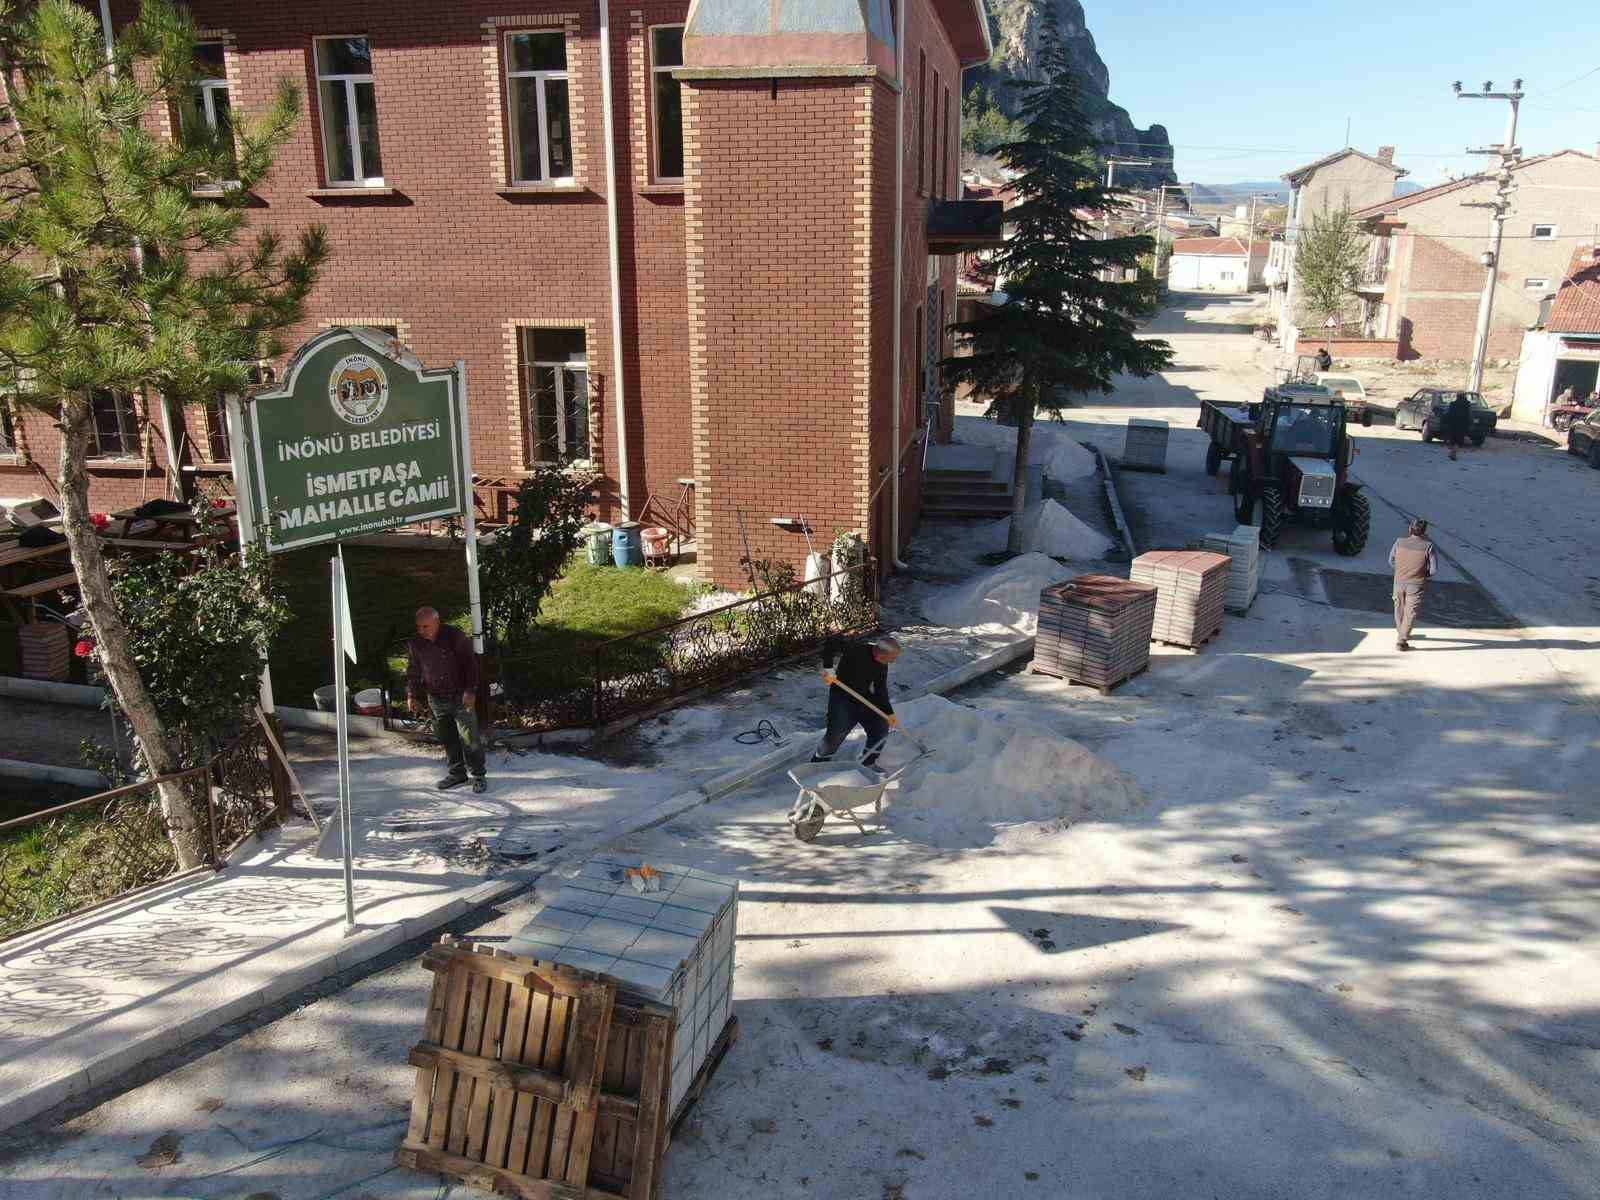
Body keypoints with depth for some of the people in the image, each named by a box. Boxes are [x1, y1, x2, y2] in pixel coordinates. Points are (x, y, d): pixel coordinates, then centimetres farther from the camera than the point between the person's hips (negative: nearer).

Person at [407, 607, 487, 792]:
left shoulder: (455, 637, -13)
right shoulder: (417, 643, 1)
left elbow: (470, 664, -11)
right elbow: (414, 671, 13)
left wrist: (470, 690, -16)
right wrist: (413, 695, 8)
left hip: (460, 697, -4)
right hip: (436, 700, 5)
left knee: (469, 737, -4)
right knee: (447, 738, 11)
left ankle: (479, 775, 7)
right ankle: (457, 773, 24)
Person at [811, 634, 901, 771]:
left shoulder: (882, 666, -2)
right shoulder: (857, 650, -26)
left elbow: (881, 691, 4)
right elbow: (832, 643, -31)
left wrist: (889, 713, -3)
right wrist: (828, 669, -32)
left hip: (864, 697, 7)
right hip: (841, 697, -7)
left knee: (881, 726, 3)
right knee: (836, 733, -11)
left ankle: (868, 762, 22)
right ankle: (819, 762, 13)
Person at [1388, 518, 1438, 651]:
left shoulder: (1399, 542, -5)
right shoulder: (1428, 546, -12)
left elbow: (1391, 561, 7)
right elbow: (1434, 569, -10)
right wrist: (1424, 574, 9)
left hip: (1399, 582, 3)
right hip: (1415, 585, -3)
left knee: (1399, 609, 22)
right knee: (1410, 613, 5)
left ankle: (1401, 634, 41)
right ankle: (1401, 641, 1)